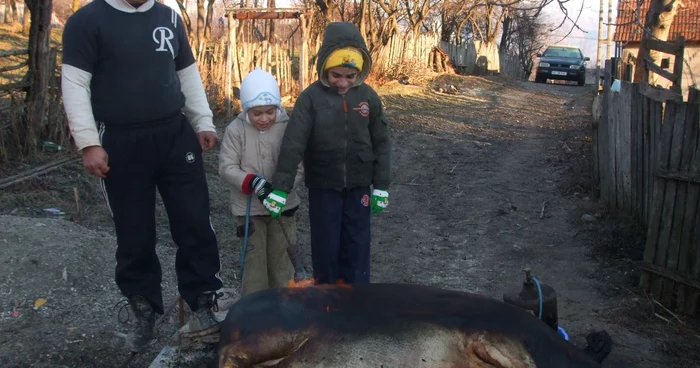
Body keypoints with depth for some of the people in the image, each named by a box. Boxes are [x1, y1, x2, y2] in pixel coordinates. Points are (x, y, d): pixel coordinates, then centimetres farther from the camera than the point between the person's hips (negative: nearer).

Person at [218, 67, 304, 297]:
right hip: (249, 208, -1)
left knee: (282, 259, 11)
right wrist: (252, 182, -26)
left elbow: (299, 166, -9)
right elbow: (226, 168, -10)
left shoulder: (288, 128, -9)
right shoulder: (236, 130, -8)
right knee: (254, 259, 7)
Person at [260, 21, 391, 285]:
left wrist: (381, 185, 2)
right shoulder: (311, 98, -10)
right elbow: (293, 143, -16)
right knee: (325, 244, 8)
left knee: (357, 245, 8)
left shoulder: (368, 97, -3)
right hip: (323, 186, -1)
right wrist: (280, 188, -21)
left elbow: (381, 143, 3)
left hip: (358, 185, 2)